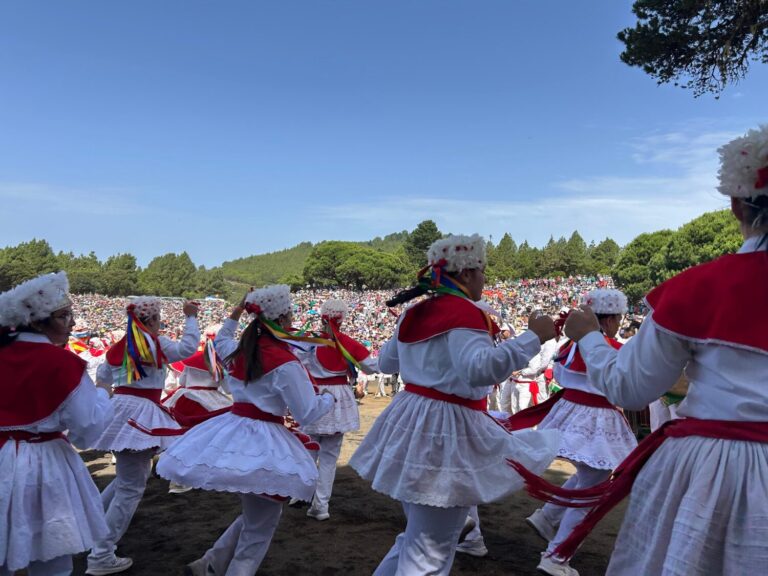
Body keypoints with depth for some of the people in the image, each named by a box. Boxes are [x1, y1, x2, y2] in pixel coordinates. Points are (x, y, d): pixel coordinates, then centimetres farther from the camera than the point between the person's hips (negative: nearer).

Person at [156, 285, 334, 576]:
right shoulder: (285, 364, -17)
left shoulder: (241, 350, 5)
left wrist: (235, 314, 39)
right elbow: (307, 413, -14)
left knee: (254, 516, 24)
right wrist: (328, 398, 5)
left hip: (234, 429, 8)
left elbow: (221, 341, 31)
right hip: (261, 441, -8)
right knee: (261, 524, 8)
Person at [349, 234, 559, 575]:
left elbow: (386, 362, 24)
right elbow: (480, 369, -32)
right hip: (445, 430, -9)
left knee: (417, 539, 26)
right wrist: (534, 336, -25)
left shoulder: (415, 313, 12)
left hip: (412, 422, 9)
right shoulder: (464, 314, -14)